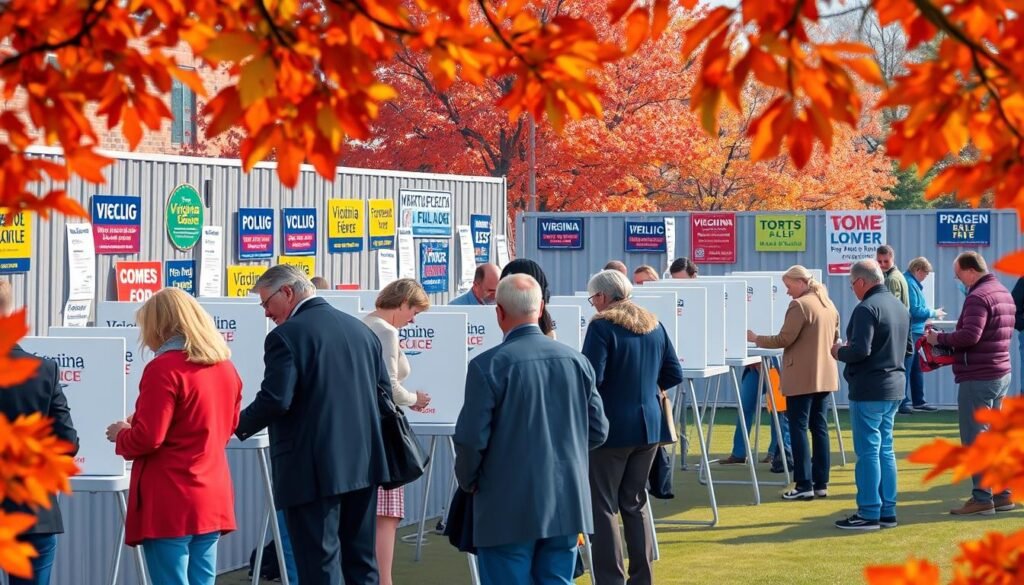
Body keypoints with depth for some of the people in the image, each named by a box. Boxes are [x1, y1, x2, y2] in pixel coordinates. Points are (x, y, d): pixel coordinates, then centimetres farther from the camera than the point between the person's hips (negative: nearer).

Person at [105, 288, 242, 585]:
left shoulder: (164, 368, -14)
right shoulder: (225, 367, 10)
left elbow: (146, 439, -17)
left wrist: (121, 434, 5)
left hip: (170, 504, -7)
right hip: (212, 500, 8)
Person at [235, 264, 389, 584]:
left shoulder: (286, 336, -12)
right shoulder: (361, 329, 11)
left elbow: (275, 401, -18)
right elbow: (384, 389, 15)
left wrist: (237, 426, -2)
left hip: (314, 469, -7)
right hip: (363, 462, 7)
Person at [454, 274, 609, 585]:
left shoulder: (489, 365, -13)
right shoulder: (576, 361, 3)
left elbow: (471, 439, -14)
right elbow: (598, 430, 8)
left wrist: (468, 481, 5)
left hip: (509, 512, -5)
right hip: (566, 507, 5)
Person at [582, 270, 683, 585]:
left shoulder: (602, 326, -12)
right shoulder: (654, 325, 8)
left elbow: (591, 378, -19)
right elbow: (674, 375, 11)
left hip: (611, 428, -7)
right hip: (648, 426, 7)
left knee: (603, 506, 0)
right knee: (635, 503, 16)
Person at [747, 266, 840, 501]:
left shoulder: (799, 305, -14)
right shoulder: (829, 304, 12)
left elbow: (784, 339, -15)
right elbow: (835, 339, 19)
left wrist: (756, 339, -4)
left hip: (802, 378, -8)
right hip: (825, 376, 8)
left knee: (798, 429, -4)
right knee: (819, 428, 10)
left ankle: (804, 485, -6)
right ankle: (821, 483, 12)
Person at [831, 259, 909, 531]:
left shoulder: (867, 308, -17)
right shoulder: (900, 307, 12)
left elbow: (860, 350, -24)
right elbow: (907, 348, 20)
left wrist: (839, 352, -6)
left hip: (869, 390, -9)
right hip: (894, 387, 9)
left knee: (868, 451, -4)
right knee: (885, 450, 14)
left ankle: (869, 513, -2)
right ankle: (887, 511, 17)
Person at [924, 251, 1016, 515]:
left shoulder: (978, 297, -17)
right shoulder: (1003, 293, 15)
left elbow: (969, 336, -27)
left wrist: (939, 338, -13)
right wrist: (949, 341, 12)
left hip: (978, 377, -10)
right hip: (1001, 374, 10)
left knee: (975, 438, -5)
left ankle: (982, 498, -6)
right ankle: (1002, 493, 17)